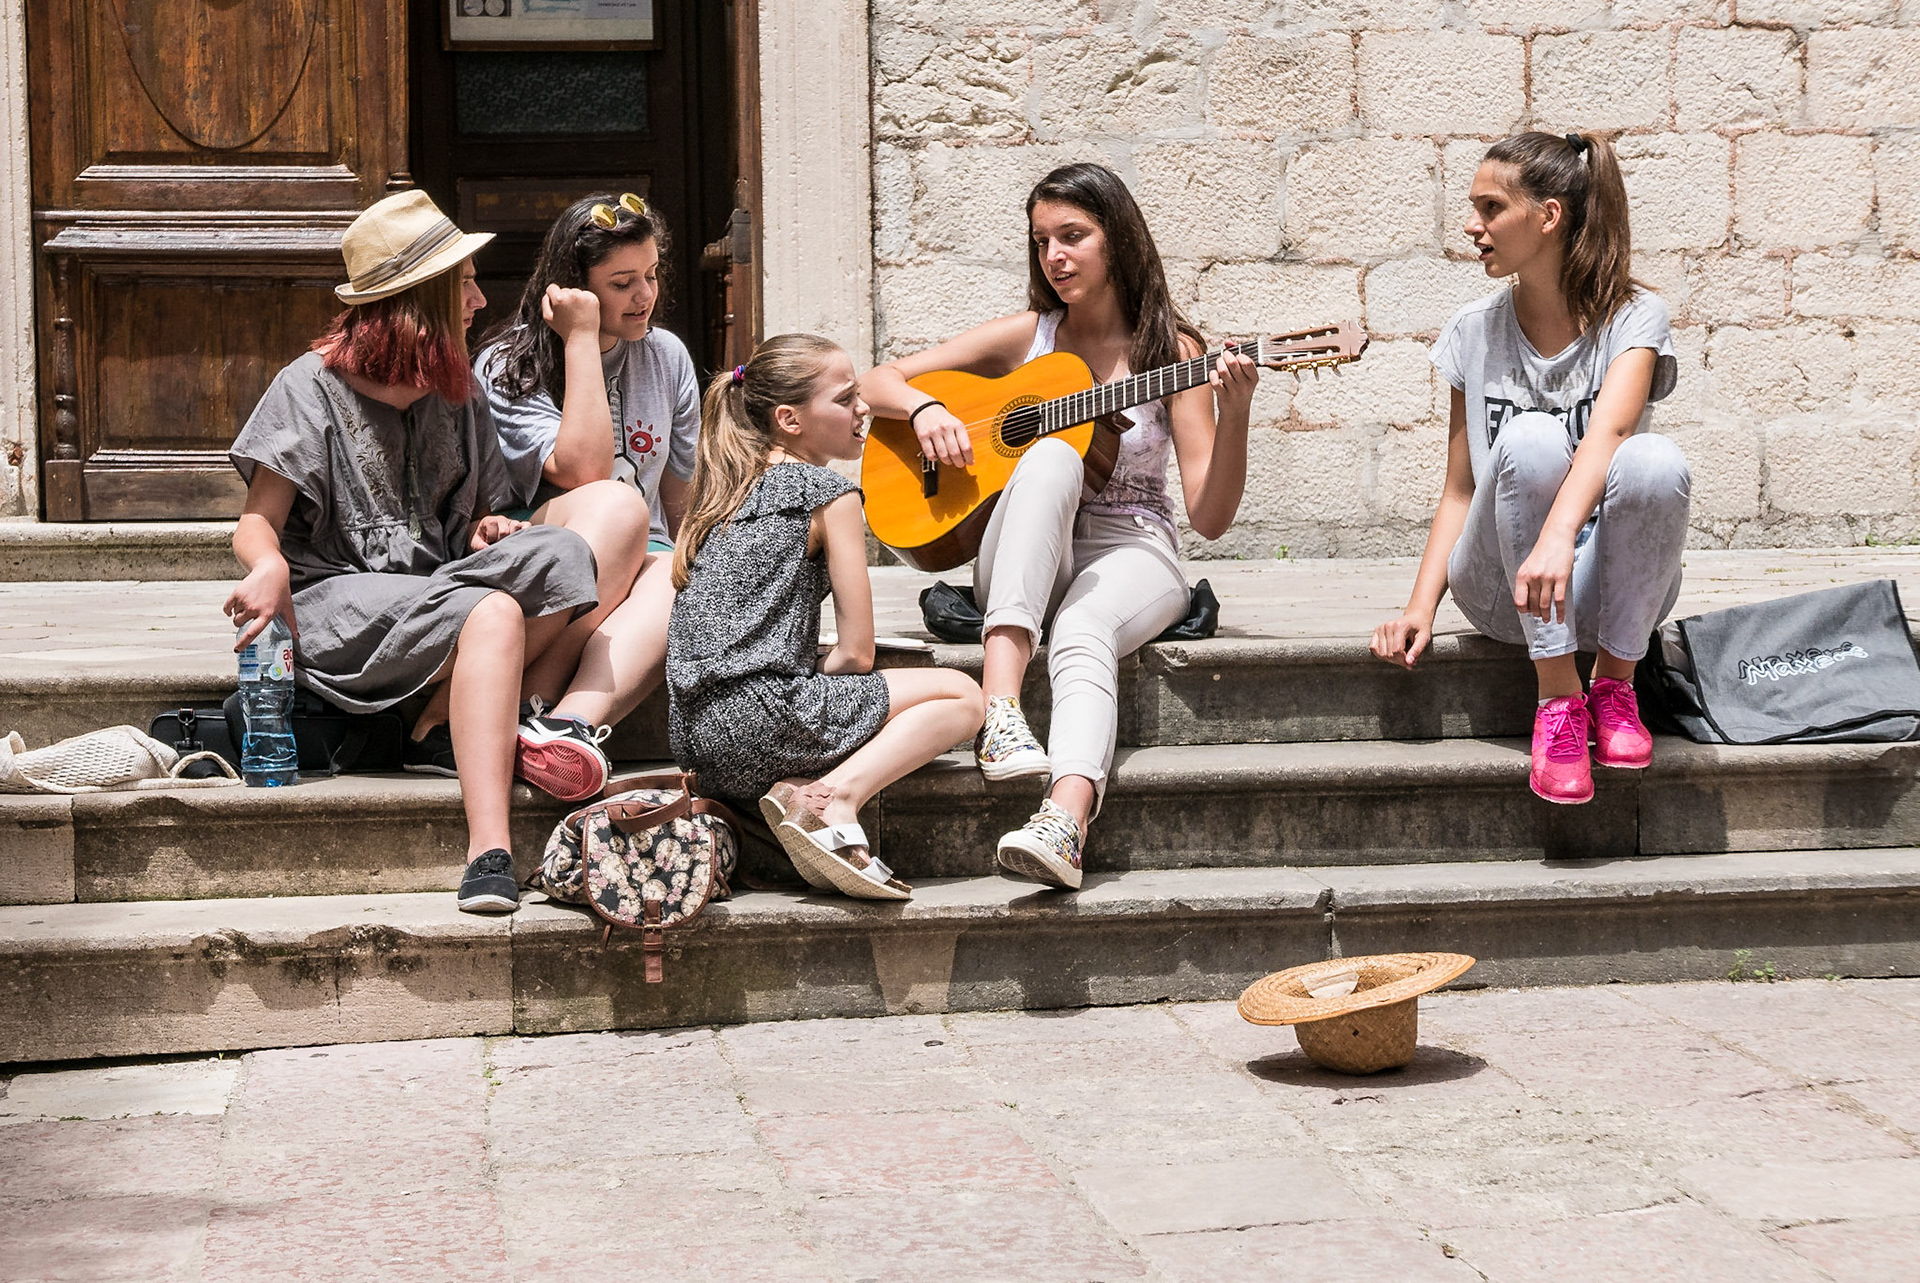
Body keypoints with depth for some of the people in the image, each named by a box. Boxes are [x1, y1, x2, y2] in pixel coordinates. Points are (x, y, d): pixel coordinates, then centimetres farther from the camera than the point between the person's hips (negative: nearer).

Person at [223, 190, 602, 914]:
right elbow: (257, 523, -4)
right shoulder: (310, 389, 1)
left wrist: (486, 528, -3)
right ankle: (489, 851, -48)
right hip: (335, 602, -5)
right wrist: (270, 566, -28)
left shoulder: (459, 396, 19)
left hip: (439, 588, 6)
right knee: (491, 614, -36)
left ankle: (441, 719, -30)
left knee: (559, 556, -25)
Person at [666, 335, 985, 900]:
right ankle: (836, 797, -18)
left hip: (693, 735, 8)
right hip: (761, 714, -8)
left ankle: (795, 789, -2)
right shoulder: (830, 492, -1)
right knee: (960, 695, 2)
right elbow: (856, 652, -4)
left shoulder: (725, 490, 21)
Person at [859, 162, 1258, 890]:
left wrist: (1234, 417, -20)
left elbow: (1210, 518, -5)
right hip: (1024, 569, 1)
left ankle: (1063, 828, -64)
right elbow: (875, 383, 11)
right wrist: (924, 408, -10)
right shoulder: (1025, 337, 9)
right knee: (1051, 457, -33)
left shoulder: (1170, 351, 2)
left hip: (1131, 555, -1)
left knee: (1082, 632, -38)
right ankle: (998, 703, -47)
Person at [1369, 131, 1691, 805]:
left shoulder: (1634, 316, -3)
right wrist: (1421, 605, -7)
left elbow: (1609, 429, -24)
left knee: (1655, 462, -34)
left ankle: (1615, 680, -12)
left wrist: (1558, 536, -43)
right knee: (1529, 439, -30)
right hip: (1502, 591, 1)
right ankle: (1557, 694, -25)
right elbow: (1460, 489, 8)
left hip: (1608, 582, -1)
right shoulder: (1474, 332, 6)